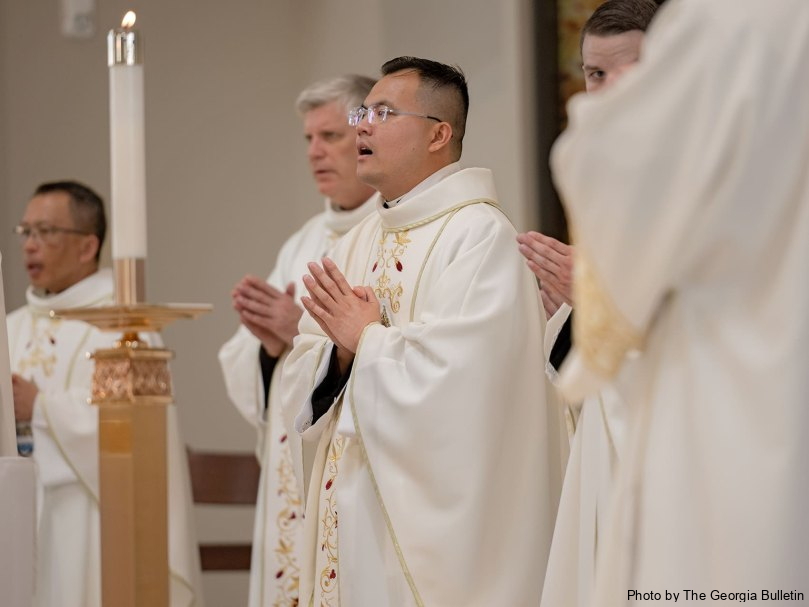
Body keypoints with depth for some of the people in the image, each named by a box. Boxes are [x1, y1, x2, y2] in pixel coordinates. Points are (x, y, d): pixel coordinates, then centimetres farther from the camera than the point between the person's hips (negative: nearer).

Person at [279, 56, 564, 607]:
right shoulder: (358, 244, 15)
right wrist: (341, 350, -9)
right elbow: (303, 382, 12)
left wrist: (367, 339, -10)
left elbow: (458, 378, -22)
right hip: (349, 510, 8)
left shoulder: (481, 234, -11)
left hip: (429, 515, -8)